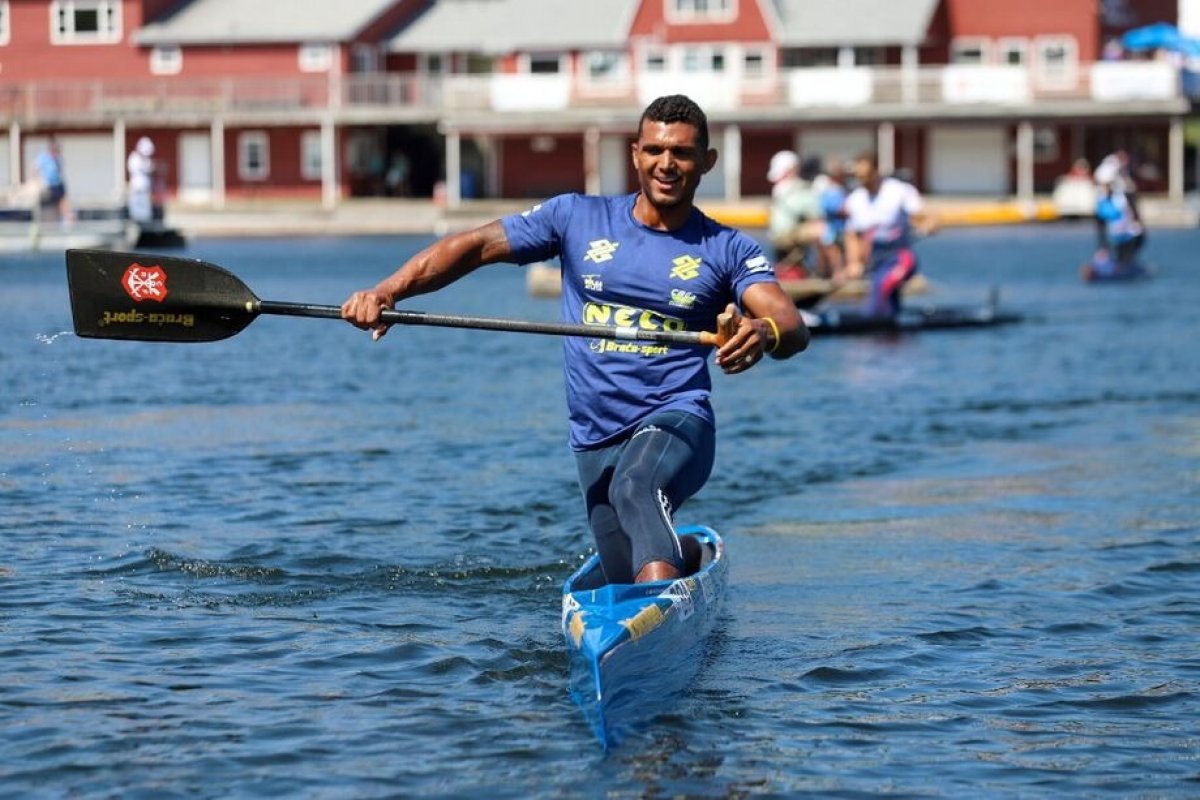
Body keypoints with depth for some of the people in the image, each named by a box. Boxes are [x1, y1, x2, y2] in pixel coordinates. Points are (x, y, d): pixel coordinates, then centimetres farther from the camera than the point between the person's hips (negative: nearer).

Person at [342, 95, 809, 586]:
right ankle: (685, 557, 42)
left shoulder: (728, 250, 2)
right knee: (633, 585, 7)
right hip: (595, 439, 4)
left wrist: (764, 333, -39)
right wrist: (388, 291, -11)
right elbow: (476, 246, 4)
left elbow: (792, 327, -13)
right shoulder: (577, 219, 8)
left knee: (637, 491, -36)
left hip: (675, 421, -4)